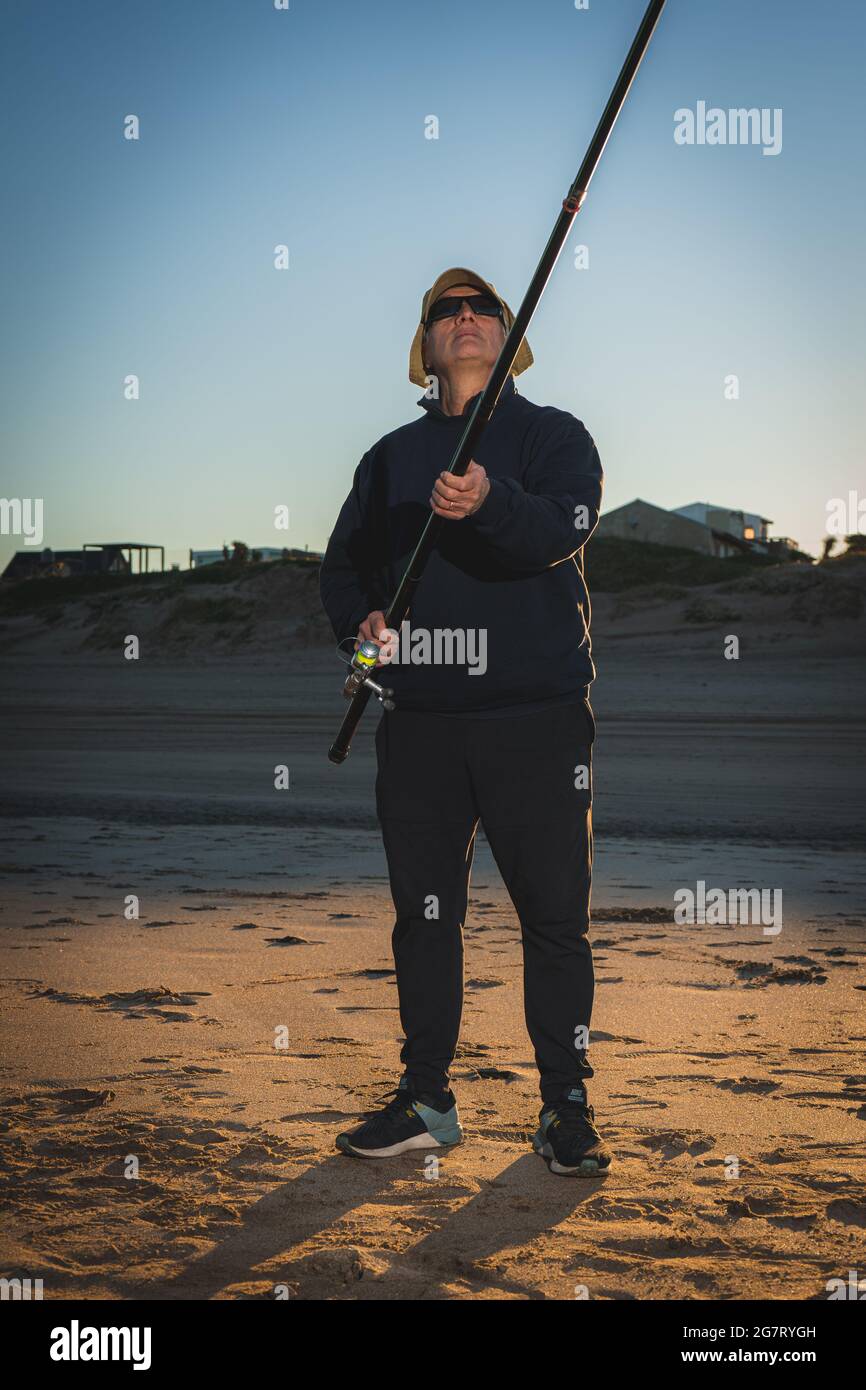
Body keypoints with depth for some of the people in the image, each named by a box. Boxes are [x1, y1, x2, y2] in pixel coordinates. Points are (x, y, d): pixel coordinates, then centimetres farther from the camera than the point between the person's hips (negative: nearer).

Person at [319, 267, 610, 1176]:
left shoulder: (552, 435, 6)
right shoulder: (392, 455, 18)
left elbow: (565, 527, -14)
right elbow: (343, 562, 20)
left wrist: (492, 504, -35)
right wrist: (360, 618, -3)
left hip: (535, 711, -3)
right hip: (419, 716, 4)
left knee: (554, 914, -2)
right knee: (423, 911, 9)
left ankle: (566, 1108, 10)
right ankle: (426, 1101, 21)